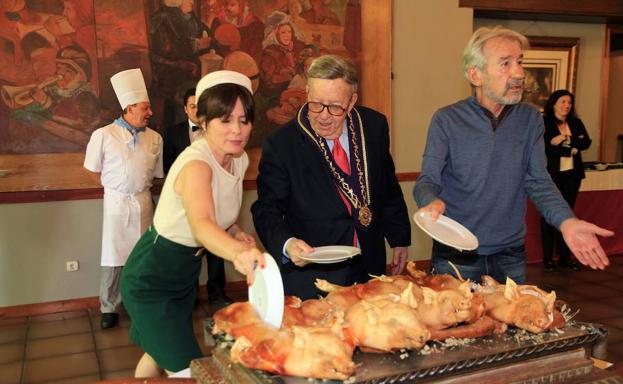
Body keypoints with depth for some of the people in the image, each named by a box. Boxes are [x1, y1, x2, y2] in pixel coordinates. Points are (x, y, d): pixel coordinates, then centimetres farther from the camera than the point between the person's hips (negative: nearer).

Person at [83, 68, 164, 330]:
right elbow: (95, 170, 2)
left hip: (143, 201, 3)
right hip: (116, 201, -3)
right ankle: (109, 309, 18)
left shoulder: (154, 138, 2)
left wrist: (141, 188, 4)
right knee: (114, 259, 3)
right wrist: (117, 188, 5)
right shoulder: (104, 135, -7)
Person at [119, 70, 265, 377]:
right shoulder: (196, 163, -31)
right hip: (151, 281, -8)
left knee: (158, 354, 24)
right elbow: (201, 225, -50)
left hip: (186, 273, 8)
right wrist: (239, 253, -70)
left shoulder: (239, 159, -5)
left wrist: (235, 232, -8)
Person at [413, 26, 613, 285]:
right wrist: (431, 202, -35)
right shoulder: (447, 120, -8)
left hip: (510, 255, 3)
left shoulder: (531, 119, 2)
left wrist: (566, 221, -21)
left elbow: (538, 182, -2)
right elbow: (428, 180, -10)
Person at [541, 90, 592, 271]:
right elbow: (546, 148, -16)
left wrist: (564, 140, -13)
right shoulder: (543, 123, -5)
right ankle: (547, 257, 9)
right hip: (552, 175, -5)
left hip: (572, 175, 5)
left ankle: (565, 256, 16)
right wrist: (572, 147, -12)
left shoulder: (576, 123, 12)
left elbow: (586, 142, 0)